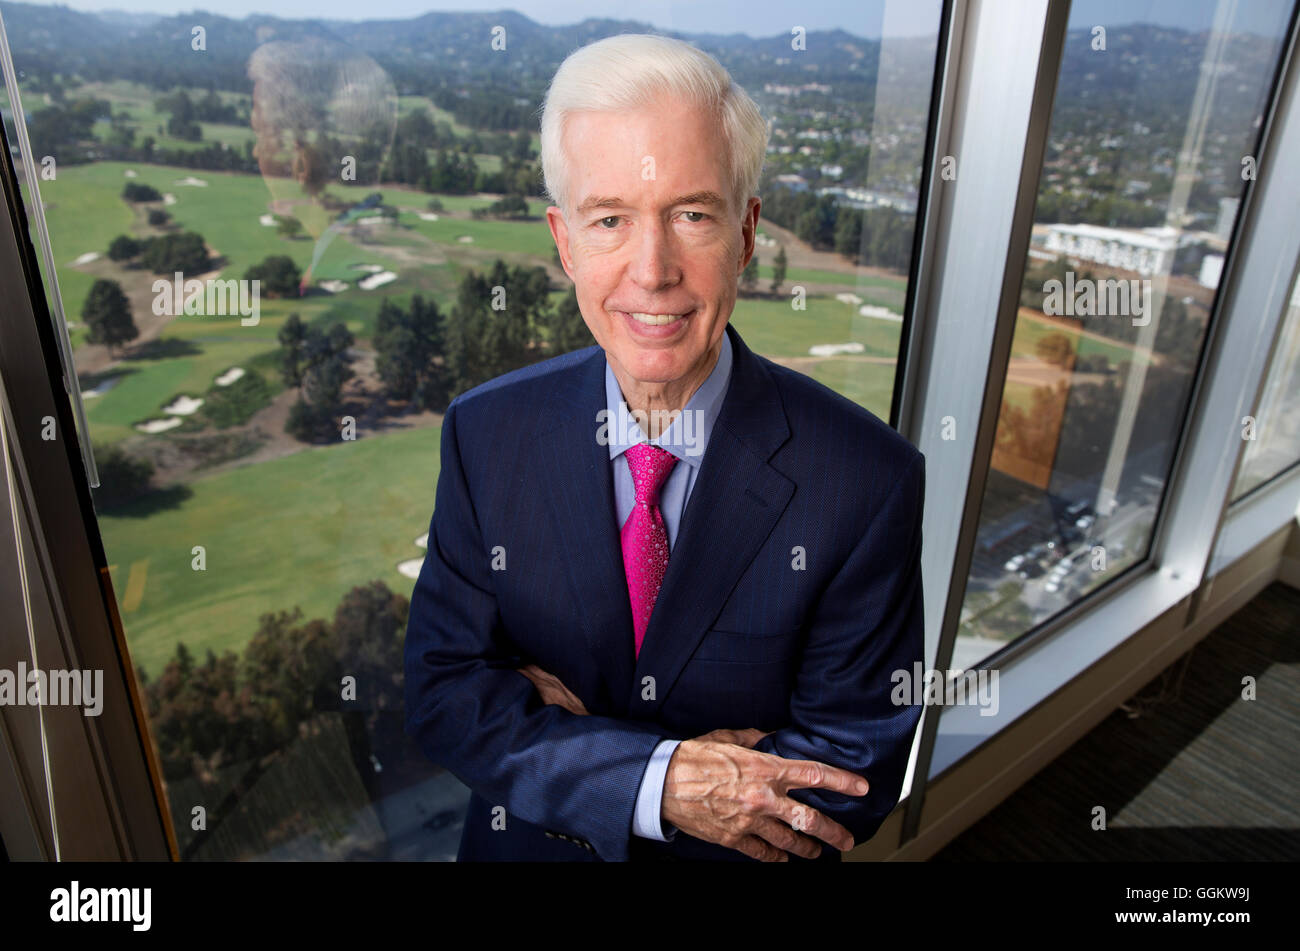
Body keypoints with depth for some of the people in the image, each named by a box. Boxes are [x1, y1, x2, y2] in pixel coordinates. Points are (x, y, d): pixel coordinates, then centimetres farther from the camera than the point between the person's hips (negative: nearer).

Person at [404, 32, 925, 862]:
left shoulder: (869, 477, -24)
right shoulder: (486, 432, -16)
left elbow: (857, 780, -20)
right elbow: (439, 691, -13)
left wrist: (561, 725, -21)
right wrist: (657, 780, -27)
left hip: (752, 852, -1)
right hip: (526, 843, 2)